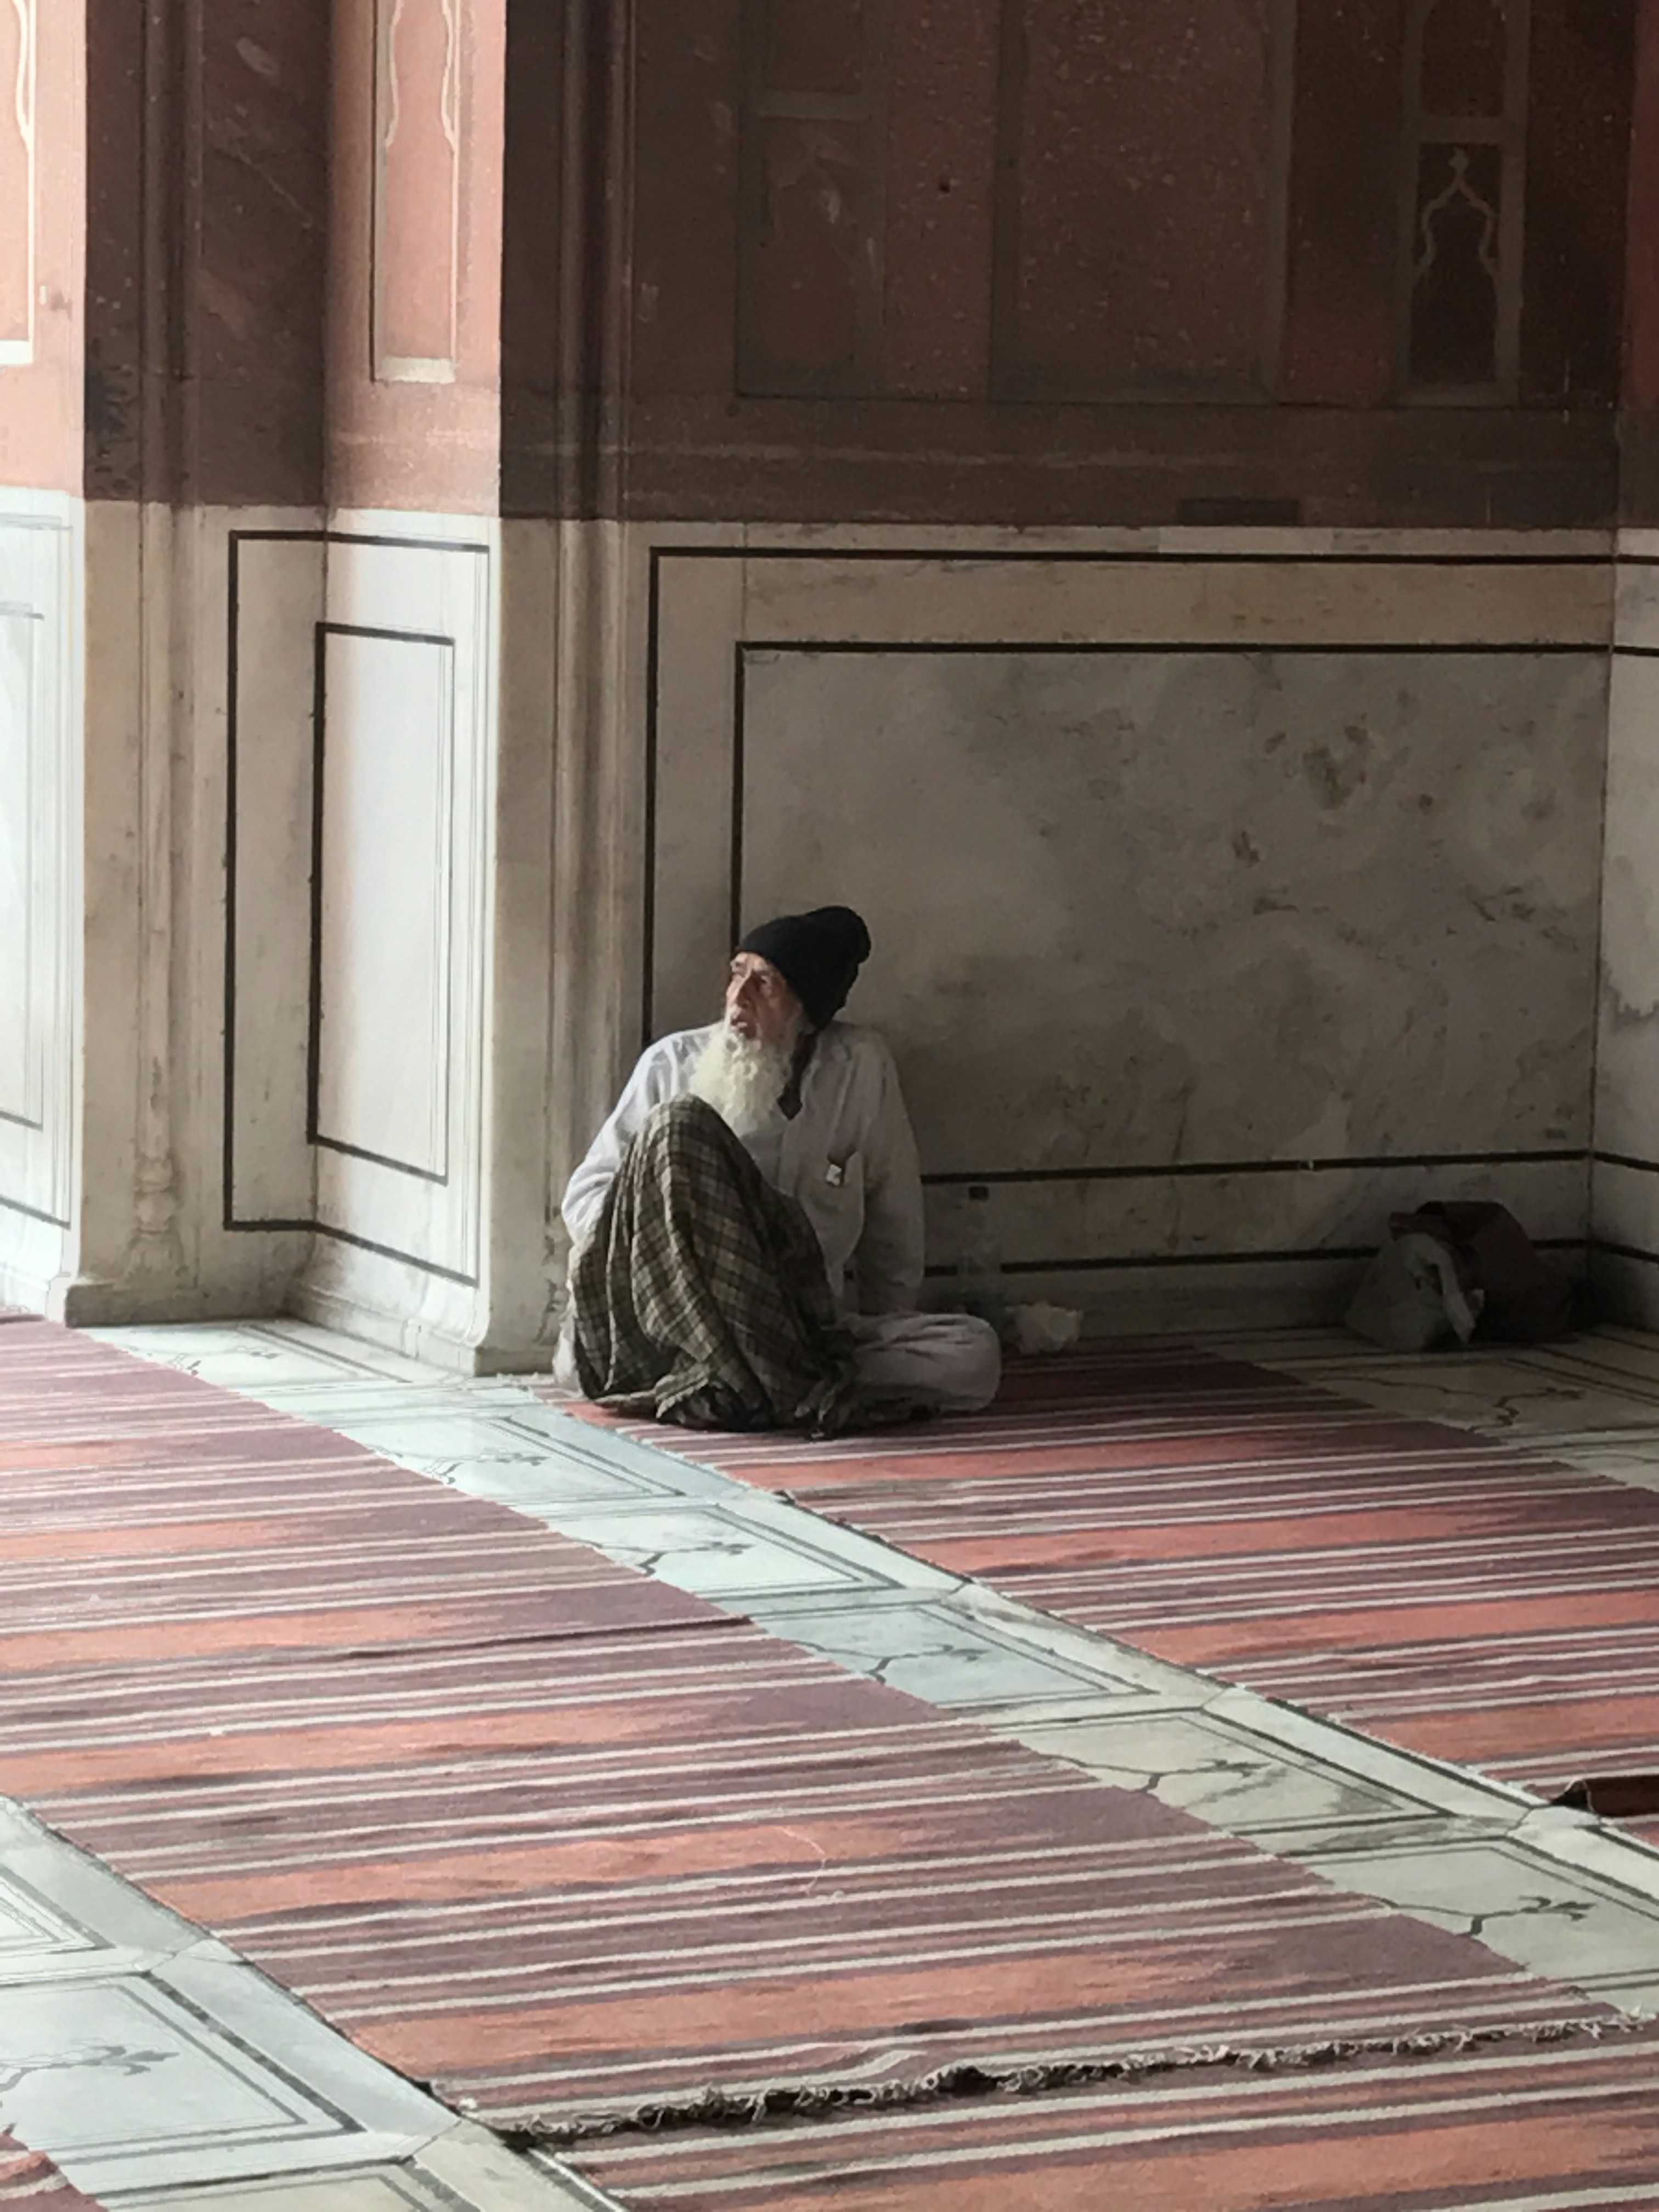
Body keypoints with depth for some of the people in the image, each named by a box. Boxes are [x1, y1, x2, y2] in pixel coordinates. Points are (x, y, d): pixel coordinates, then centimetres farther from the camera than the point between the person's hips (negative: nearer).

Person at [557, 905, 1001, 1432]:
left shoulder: (860, 1068, 8)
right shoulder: (673, 1063, 6)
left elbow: (895, 1224, 15)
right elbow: (585, 1195, 8)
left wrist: (882, 1342, 12)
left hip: (805, 1325, 2)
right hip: (657, 1323, -1)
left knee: (975, 1356, -23)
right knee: (681, 1122, -25)